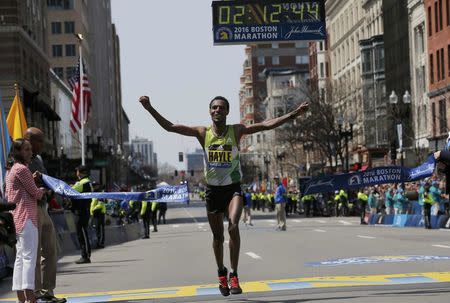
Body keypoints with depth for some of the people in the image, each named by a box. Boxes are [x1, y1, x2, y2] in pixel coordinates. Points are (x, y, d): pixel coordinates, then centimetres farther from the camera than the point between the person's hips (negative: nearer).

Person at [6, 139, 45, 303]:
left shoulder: (12, 170, 19)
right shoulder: (22, 169, -12)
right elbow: (36, 193, -11)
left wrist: (32, 179, 12)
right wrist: (43, 190, 12)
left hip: (17, 218, 10)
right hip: (26, 217, -10)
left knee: (20, 257, 9)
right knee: (29, 257, -12)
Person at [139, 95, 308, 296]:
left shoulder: (236, 131, -5)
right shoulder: (203, 133, -3)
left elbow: (267, 125, -10)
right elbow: (170, 127, -5)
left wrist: (294, 114, -17)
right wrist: (150, 109, -14)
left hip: (233, 189, -2)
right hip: (213, 190, 2)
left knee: (233, 227, -25)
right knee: (217, 236, 11)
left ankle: (234, 275, -16)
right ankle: (221, 273, 36)